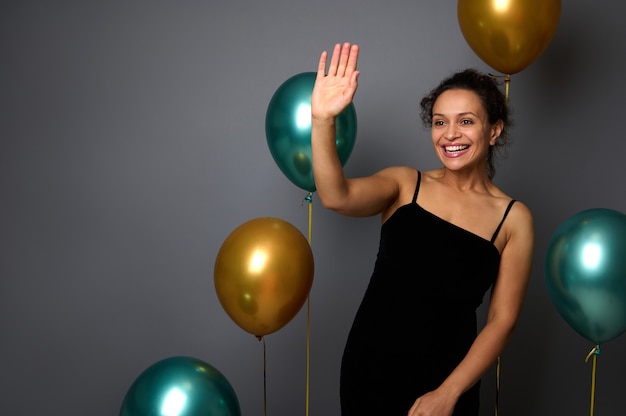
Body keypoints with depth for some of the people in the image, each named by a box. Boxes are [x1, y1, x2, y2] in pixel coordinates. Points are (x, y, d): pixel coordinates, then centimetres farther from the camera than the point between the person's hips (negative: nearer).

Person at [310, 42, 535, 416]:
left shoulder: (513, 218, -6)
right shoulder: (404, 184, -3)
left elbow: (502, 320, -7)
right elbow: (337, 197, -22)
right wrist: (322, 121, -36)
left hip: (446, 378, -1)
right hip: (370, 368, 1)